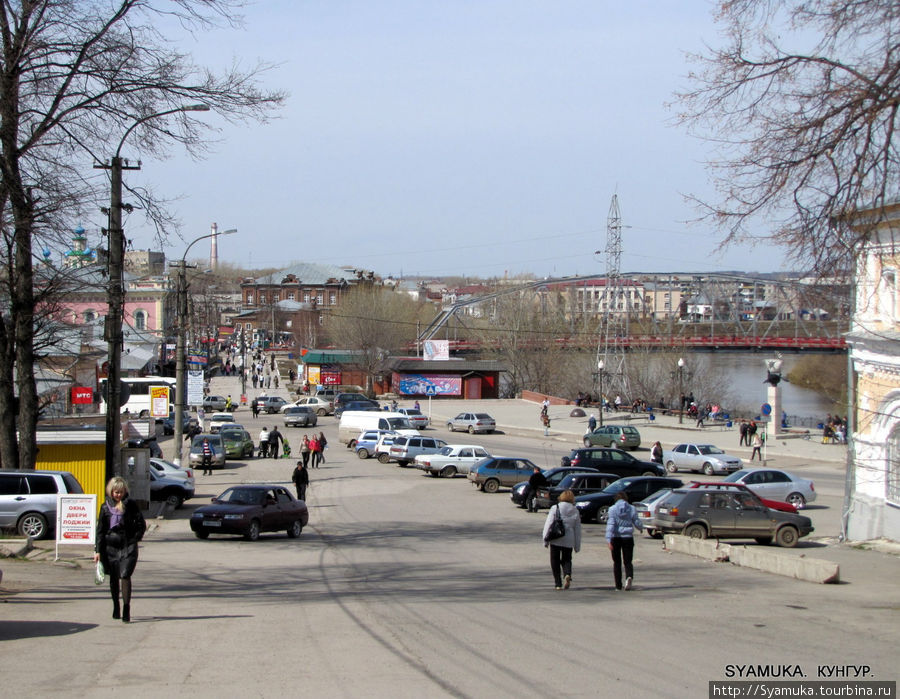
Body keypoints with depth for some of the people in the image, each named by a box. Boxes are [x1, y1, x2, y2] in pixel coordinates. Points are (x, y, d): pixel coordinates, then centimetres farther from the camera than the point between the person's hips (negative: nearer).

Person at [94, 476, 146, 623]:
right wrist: (98, 550, 4)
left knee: (125, 576, -14)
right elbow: (100, 530, 8)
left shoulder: (131, 505, 0)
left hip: (128, 546, -3)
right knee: (114, 578, 11)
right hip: (111, 547, 3)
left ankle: (126, 609, -15)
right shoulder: (106, 507, 6)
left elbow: (141, 524, 5)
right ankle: (116, 607, 25)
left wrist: (135, 539, -5)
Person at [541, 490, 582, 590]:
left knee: (555, 561, 8)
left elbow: (548, 524, -6)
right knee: (566, 559, 15)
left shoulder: (555, 508, -3)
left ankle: (558, 584, 4)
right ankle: (568, 574, -15)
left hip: (555, 540, -2)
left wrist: (546, 540, -1)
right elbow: (577, 530, 8)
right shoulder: (575, 511, 5)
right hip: (569, 540, 2)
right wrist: (577, 546, 14)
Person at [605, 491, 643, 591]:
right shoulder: (632, 509, 0)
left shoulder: (613, 509, -5)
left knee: (617, 562, 11)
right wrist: (641, 528, 27)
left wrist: (608, 540, -19)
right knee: (627, 561, 6)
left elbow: (610, 525, -14)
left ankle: (618, 585, 11)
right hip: (628, 537, 1)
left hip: (615, 538, -1)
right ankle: (629, 577, -25)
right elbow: (637, 523, 4)